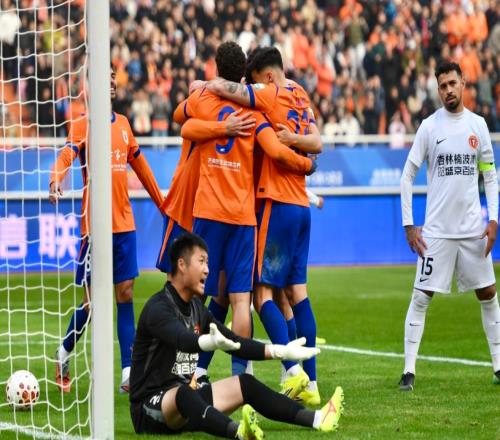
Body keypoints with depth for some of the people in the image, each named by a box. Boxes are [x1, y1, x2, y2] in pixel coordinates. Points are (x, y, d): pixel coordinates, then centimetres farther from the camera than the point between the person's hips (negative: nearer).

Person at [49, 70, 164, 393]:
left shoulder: (123, 124, 12)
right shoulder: (82, 126, -5)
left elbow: (140, 165, 22)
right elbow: (66, 157, -22)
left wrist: (163, 204, 27)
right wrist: (56, 182, -43)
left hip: (125, 223, 5)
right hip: (94, 224, -5)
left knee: (126, 294, 1)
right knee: (92, 300, -3)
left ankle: (129, 372, 1)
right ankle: (64, 353, 21)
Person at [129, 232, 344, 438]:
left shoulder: (196, 307, 12)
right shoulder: (158, 308, -17)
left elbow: (235, 343, 17)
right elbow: (183, 340, -38)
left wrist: (280, 352, 11)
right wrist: (212, 341, -60)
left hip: (185, 400, 9)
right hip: (150, 407, -9)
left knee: (244, 384, 2)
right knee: (184, 393, -39)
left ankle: (316, 419, -8)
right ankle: (239, 432, -67)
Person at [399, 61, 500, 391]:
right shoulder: (430, 126, -3)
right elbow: (407, 176, 0)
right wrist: (409, 225, -6)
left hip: (473, 228, 3)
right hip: (437, 230, -3)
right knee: (421, 297, -5)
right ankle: (409, 371, 0)